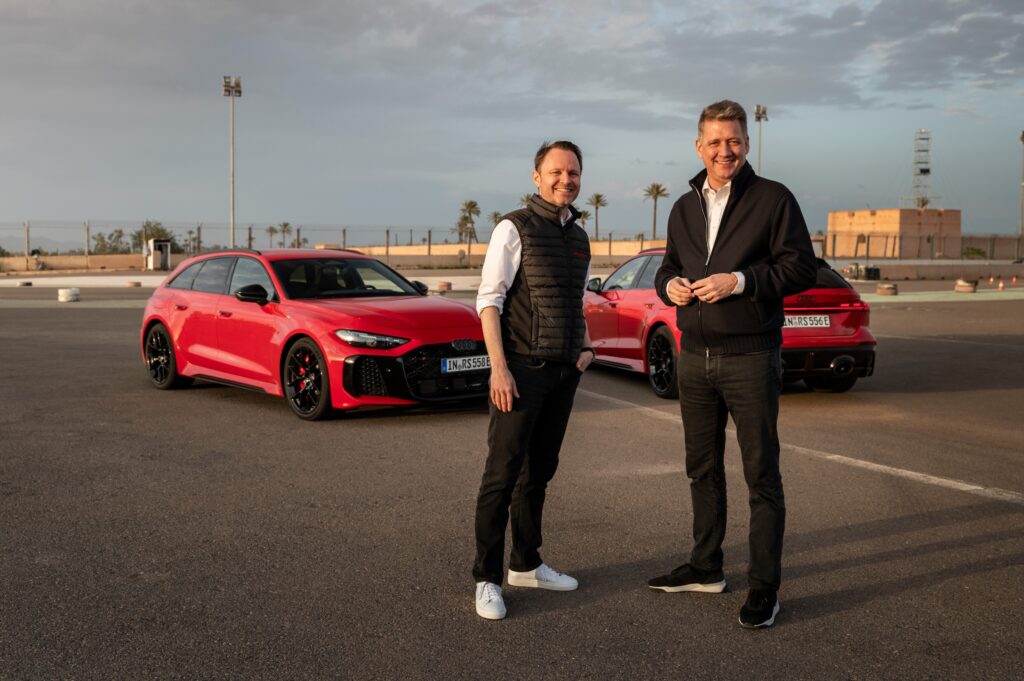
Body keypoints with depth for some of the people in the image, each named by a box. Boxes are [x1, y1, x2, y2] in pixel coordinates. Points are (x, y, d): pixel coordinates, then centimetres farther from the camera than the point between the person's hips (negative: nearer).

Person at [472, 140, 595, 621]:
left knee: (540, 471, 14)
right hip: (521, 369, -7)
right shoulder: (514, 229, -6)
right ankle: (487, 579, 1)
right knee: (503, 473, -6)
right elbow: (489, 300, -11)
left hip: (565, 372, 7)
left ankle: (525, 565, 26)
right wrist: (499, 367, -18)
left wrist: (587, 347, 9)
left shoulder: (579, 238, 15)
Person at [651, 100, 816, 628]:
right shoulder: (684, 208, 13)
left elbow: (801, 268, -9)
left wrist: (740, 281, -20)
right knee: (702, 468, 15)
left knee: (761, 475, 0)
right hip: (695, 357, 6)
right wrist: (670, 285, -2)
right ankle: (706, 568, 29)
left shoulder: (773, 199, -5)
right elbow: (669, 267, 21)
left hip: (751, 358, -6)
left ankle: (764, 588, 8)